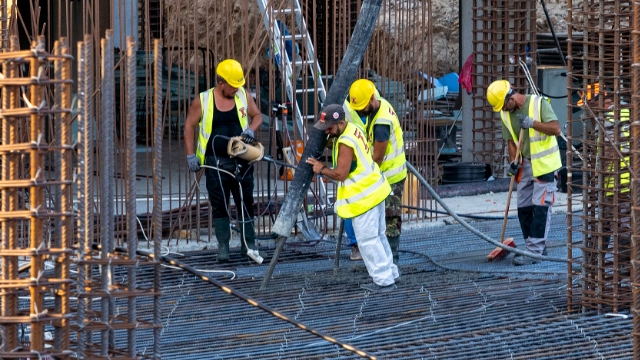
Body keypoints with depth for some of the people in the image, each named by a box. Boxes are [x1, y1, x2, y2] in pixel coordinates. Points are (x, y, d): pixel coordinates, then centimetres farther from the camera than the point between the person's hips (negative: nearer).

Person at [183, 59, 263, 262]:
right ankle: (222, 247, 10)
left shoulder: (243, 96, 2)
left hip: (241, 161, 2)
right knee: (219, 206, 4)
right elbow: (189, 126, 2)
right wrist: (191, 155, -3)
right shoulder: (203, 101, -4)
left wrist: (251, 129, -10)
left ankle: (249, 245, 12)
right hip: (216, 163, -1)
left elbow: (257, 116, 13)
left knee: (246, 203, 4)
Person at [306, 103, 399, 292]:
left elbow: (340, 173, -24)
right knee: (377, 236, 19)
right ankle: (389, 273, 27)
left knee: (367, 239, -3)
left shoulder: (345, 143, -24)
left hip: (364, 197, -10)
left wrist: (322, 169, -9)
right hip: (374, 190, 10)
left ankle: (383, 280, 1)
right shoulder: (353, 129, 7)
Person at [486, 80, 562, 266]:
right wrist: (513, 162, -5)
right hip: (525, 165, 7)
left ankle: (534, 251, -12)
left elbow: (555, 128, -18)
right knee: (524, 208, 7)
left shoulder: (539, 104, -14)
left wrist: (532, 123, -26)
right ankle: (537, 247, 19)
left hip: (545, 164, -7)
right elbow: (511, 140, 11)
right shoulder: (505, 114, 4)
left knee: (540, 207, -10)